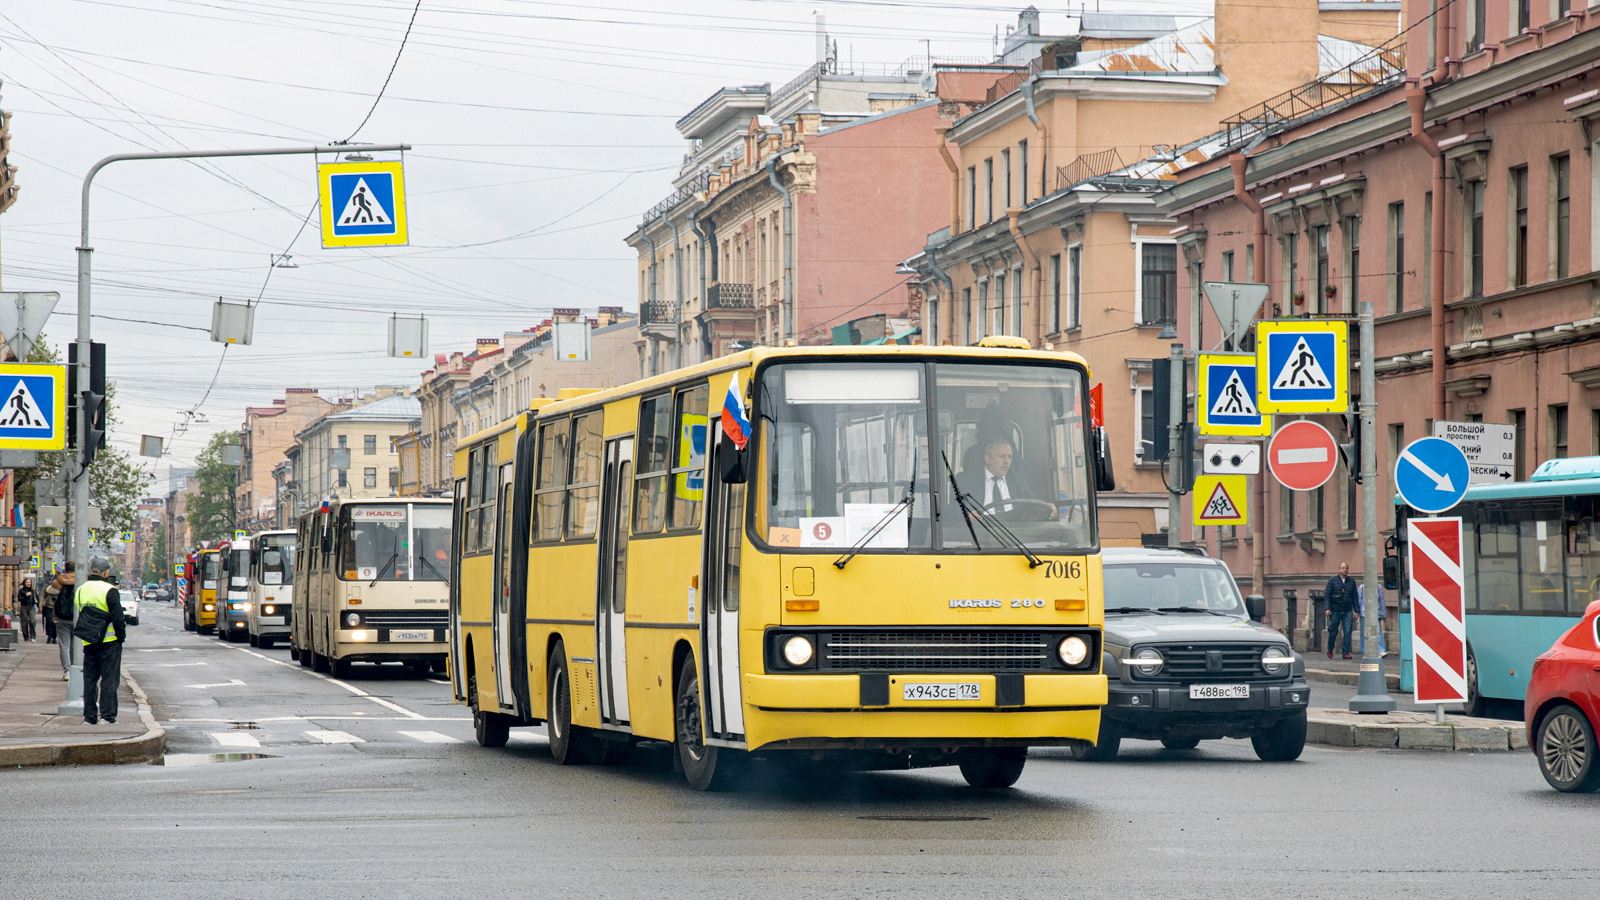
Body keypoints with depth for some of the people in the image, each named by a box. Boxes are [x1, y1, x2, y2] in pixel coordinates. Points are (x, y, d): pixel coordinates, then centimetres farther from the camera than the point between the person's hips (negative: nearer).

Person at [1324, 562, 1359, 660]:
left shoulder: (1352, 582, 10)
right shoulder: (1332, 580, 1)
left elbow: (1354, 597, 12)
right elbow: (1327, 595, -3)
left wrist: (1356, 611, 6)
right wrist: (1327, 608, -14)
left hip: (1347, 611, 2)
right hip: (1335, 610, -2)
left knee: (1348, 632, -6)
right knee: (1333, 631, 2)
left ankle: (1346, 652, -3)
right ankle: (1330, 650, 24)